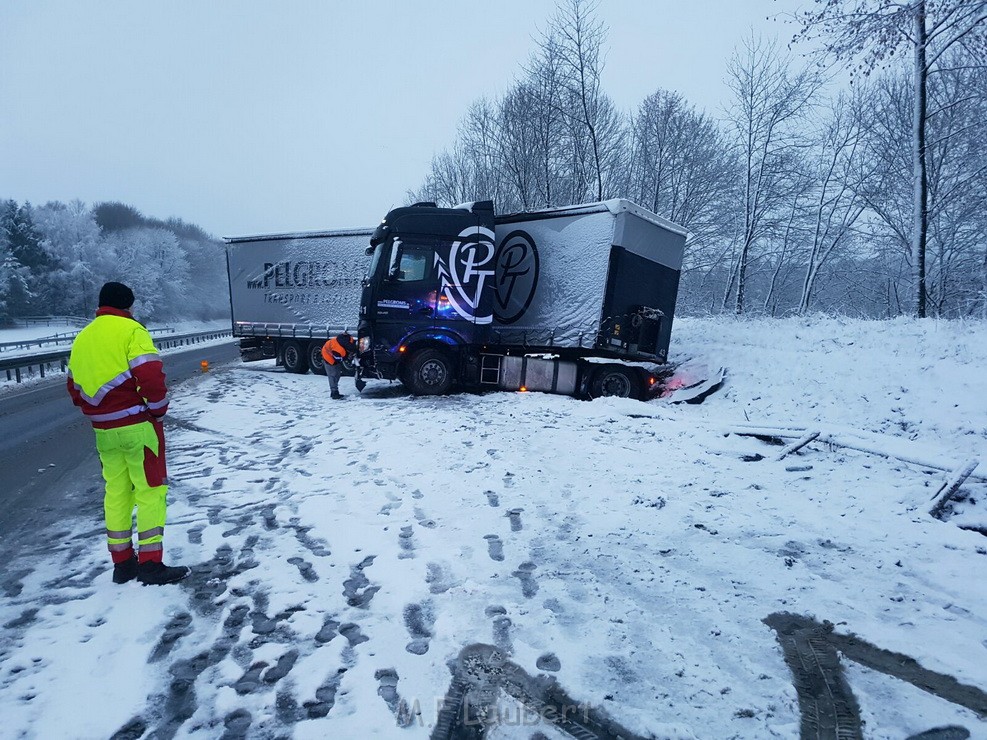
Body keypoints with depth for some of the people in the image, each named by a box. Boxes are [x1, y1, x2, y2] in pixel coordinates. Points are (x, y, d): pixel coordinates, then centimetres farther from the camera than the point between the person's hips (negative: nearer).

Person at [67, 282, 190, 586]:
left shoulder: (82, 338, 14)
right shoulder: (130, 329, -9)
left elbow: (75, 388, 18)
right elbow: (150, 375, -21)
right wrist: (158, 409, -7)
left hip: (104, 430, 7)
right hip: (137, 425, -7)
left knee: (116, 491, 15)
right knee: (151, 490, 0)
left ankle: (122, 563, 22)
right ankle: (151, 564, 2)